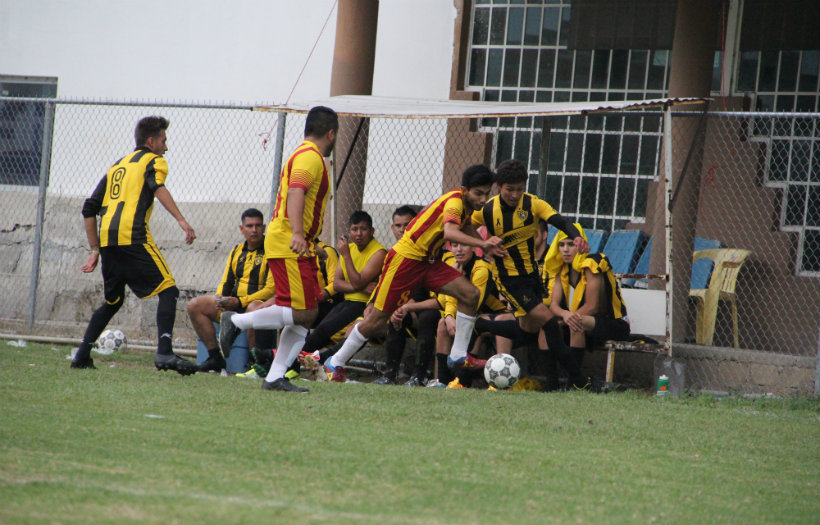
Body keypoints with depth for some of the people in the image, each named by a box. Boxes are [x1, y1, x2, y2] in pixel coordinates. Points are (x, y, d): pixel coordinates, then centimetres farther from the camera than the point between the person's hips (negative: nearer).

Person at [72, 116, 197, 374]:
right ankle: (164, 352, -23)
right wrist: (181, 220, -24)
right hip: (133, 237, -7)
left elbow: (89, 209, 26)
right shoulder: (154, 160, 11)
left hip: (107, 238, 7)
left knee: (112, 301, 22)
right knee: (168, 290, -6)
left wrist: (95, 250, 28)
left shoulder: (117, 166, 30)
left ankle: (82, 355, 15)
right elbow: (157, 187, -13)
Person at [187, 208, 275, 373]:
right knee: (195, 305, -7)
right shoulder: (237, 251, 17)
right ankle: (215, 357, -10)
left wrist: (240, 302, -21)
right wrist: (219, 298, -4)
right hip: (234, 303, 7)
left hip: (259, 302, -7)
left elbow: (271, 289, -14)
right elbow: (225, 282, 21)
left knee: (254, 309, -42)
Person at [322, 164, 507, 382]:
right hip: (406, 257, -9)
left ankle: (458, 356, -2)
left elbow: (466, 230, 22)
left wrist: (488, 246, 5)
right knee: (377, 319, -4)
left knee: (470, 294, -10)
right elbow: (450, 232, -41)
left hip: (428, 261, 9)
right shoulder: (455, 201, -22)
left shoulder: (468, 203, 5)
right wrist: (482, 243, -51)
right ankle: (335, 363, 12)